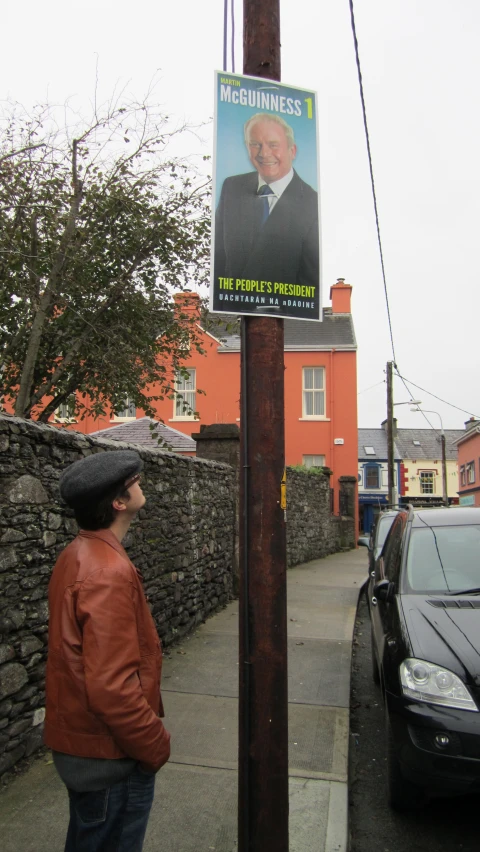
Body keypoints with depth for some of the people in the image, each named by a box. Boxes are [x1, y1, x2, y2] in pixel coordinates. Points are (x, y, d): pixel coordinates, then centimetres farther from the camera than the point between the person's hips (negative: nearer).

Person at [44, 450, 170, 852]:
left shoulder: (78, 555, 3)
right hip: (110, 755, -9)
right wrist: (156, 746, -16)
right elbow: (112, 687, -31)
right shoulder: (109, 571, -29)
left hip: (80, 740, 9)